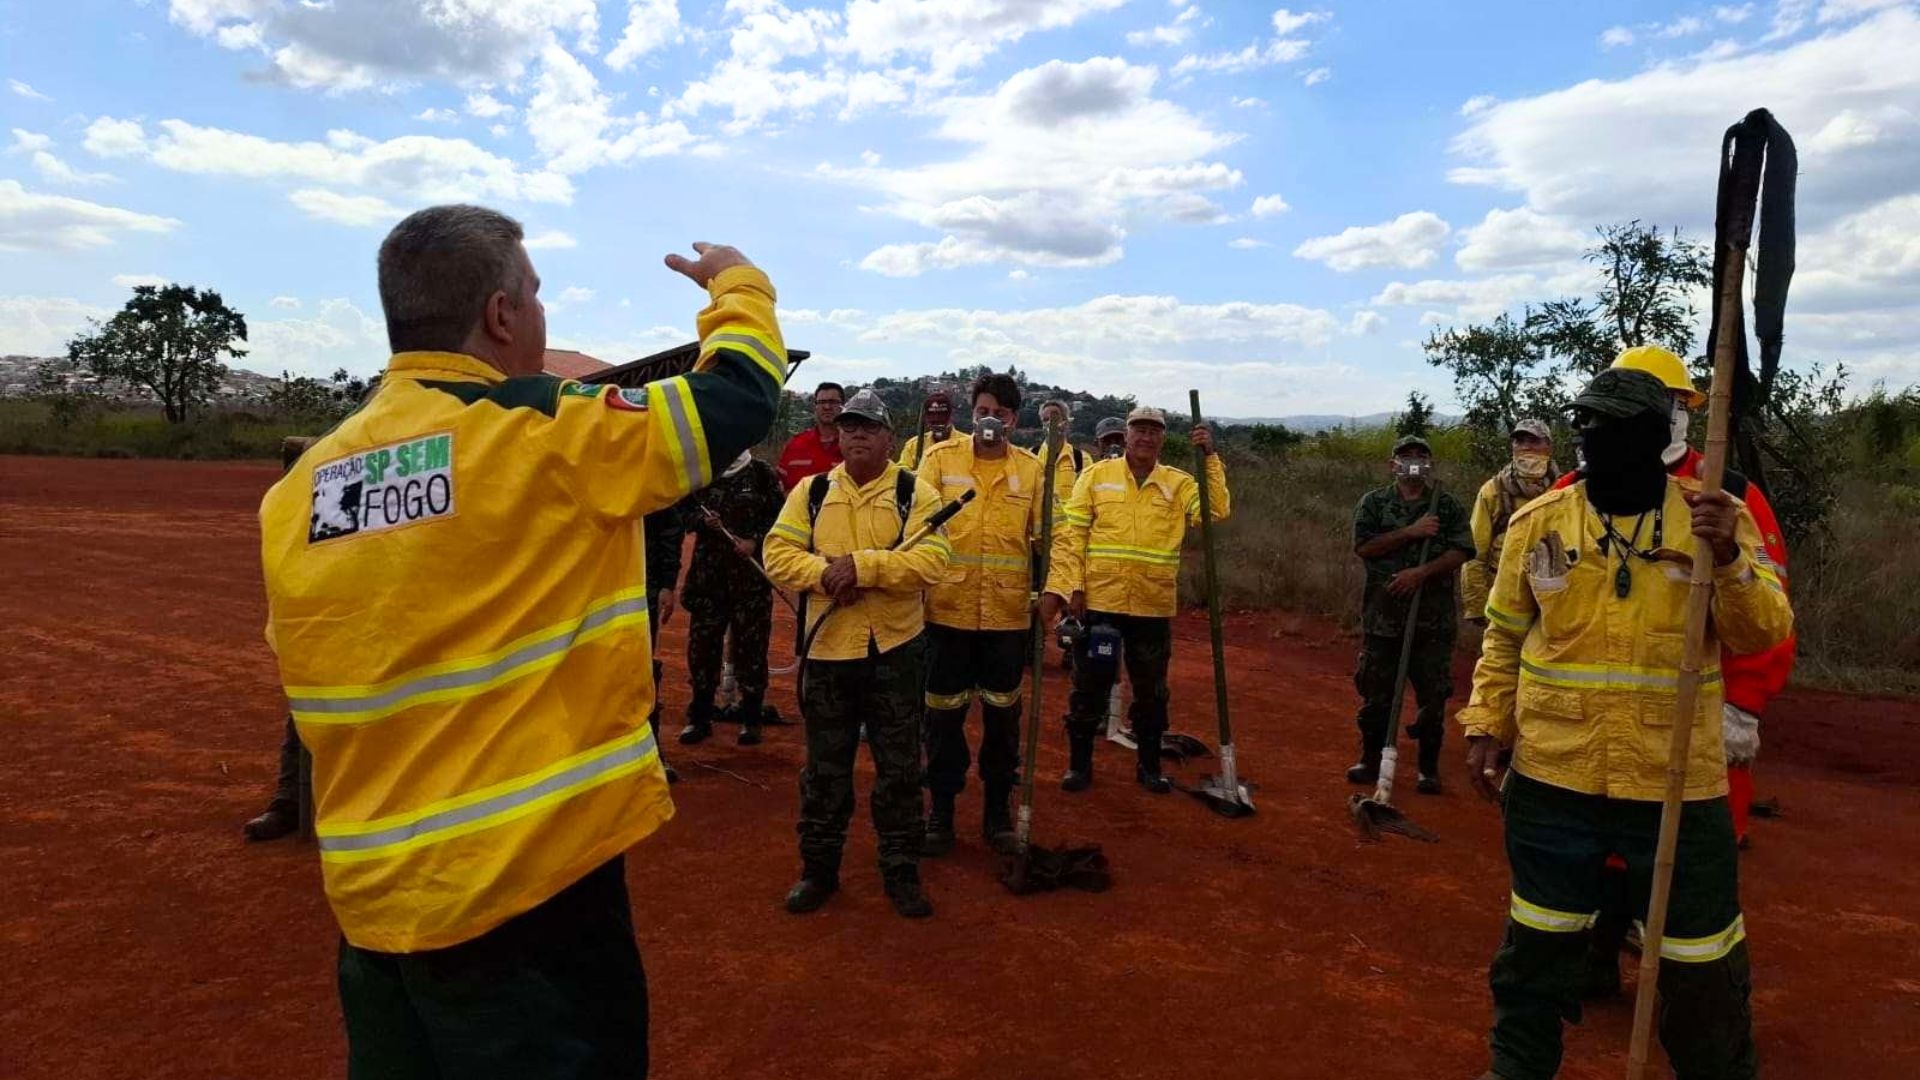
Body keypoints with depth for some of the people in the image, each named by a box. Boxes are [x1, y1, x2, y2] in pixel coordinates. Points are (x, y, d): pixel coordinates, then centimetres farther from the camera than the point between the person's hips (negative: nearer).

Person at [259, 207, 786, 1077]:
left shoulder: (297, 490, 3)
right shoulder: (547, 435, -15)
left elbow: (319, 674, 13)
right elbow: (741, 399, -6)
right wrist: (737, 285, 13)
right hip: (529, 885, -6)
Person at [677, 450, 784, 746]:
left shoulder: (762, 473, -1)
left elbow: (778, 516, 2)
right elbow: (685, 511, 12)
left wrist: (755, 540, -11)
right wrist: (702, 520, -8)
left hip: (752, 570, -2)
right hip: (708, 569, 2)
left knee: (750, 642, 2)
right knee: (702, 639, 4)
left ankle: (750, 716, 15)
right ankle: (700, 716, 17)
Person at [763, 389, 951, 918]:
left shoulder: (916, 492, -3)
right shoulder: (811, 492, 6)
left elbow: (931, 560, -16)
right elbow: (779, 554, -3)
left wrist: (862, 565, -24)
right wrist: (825, 572, -19)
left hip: (896, 649, -2)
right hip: (828, 647, 2)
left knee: (899, 769, 8)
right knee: (824, 769, 12)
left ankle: (901, 872, 23)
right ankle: (818, 868, 28)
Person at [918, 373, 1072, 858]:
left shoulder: (1032, 467, 5)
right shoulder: (941, 458, 1)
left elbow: (1048, 533, 3)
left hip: (1009, 612, 1)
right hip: (948, 608, -1)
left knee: (1003, 712, 11)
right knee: (945, 712, 7)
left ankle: (998, 808, 26)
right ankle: (941, 808, 23)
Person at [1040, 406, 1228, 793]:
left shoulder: (1179, 484, 5)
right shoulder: (1096, 475, 1)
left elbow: (1217, 511, -11)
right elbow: (1070, 535, -3)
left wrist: (1210, 458, -16)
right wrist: (1062, 587, -11)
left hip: (1154, 607, 2)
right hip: (1098, 602, -1)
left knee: (1151, 692, 13)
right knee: (1089, 688, 8)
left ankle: (1149, 765, 30)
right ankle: (1079, 763, 24)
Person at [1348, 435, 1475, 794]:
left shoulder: (1447, 505, 4)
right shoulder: (1373, 502, 4)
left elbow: (1461, 551, -5)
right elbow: (1363, 546, -9)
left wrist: (1422, 571, -19)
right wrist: (1411, 532, -16)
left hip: (1434, 619, 0)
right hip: (1382, 615, 0)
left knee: (1433, 696, 5)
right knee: (1375, 693, 9)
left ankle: (1429, 767, 18)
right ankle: (1370, 759, 23)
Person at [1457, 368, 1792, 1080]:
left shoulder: (1716, 517, -3)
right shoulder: (1539, 522, -1)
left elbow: (1763, 633, -8)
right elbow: (1506, 636, 7)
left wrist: (1730, 559, -25)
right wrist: (1486, 725, 2)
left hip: (1678, 780, -1)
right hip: (1554, 779, 1)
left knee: (1701, 957, 14)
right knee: (1538, 940, 15)